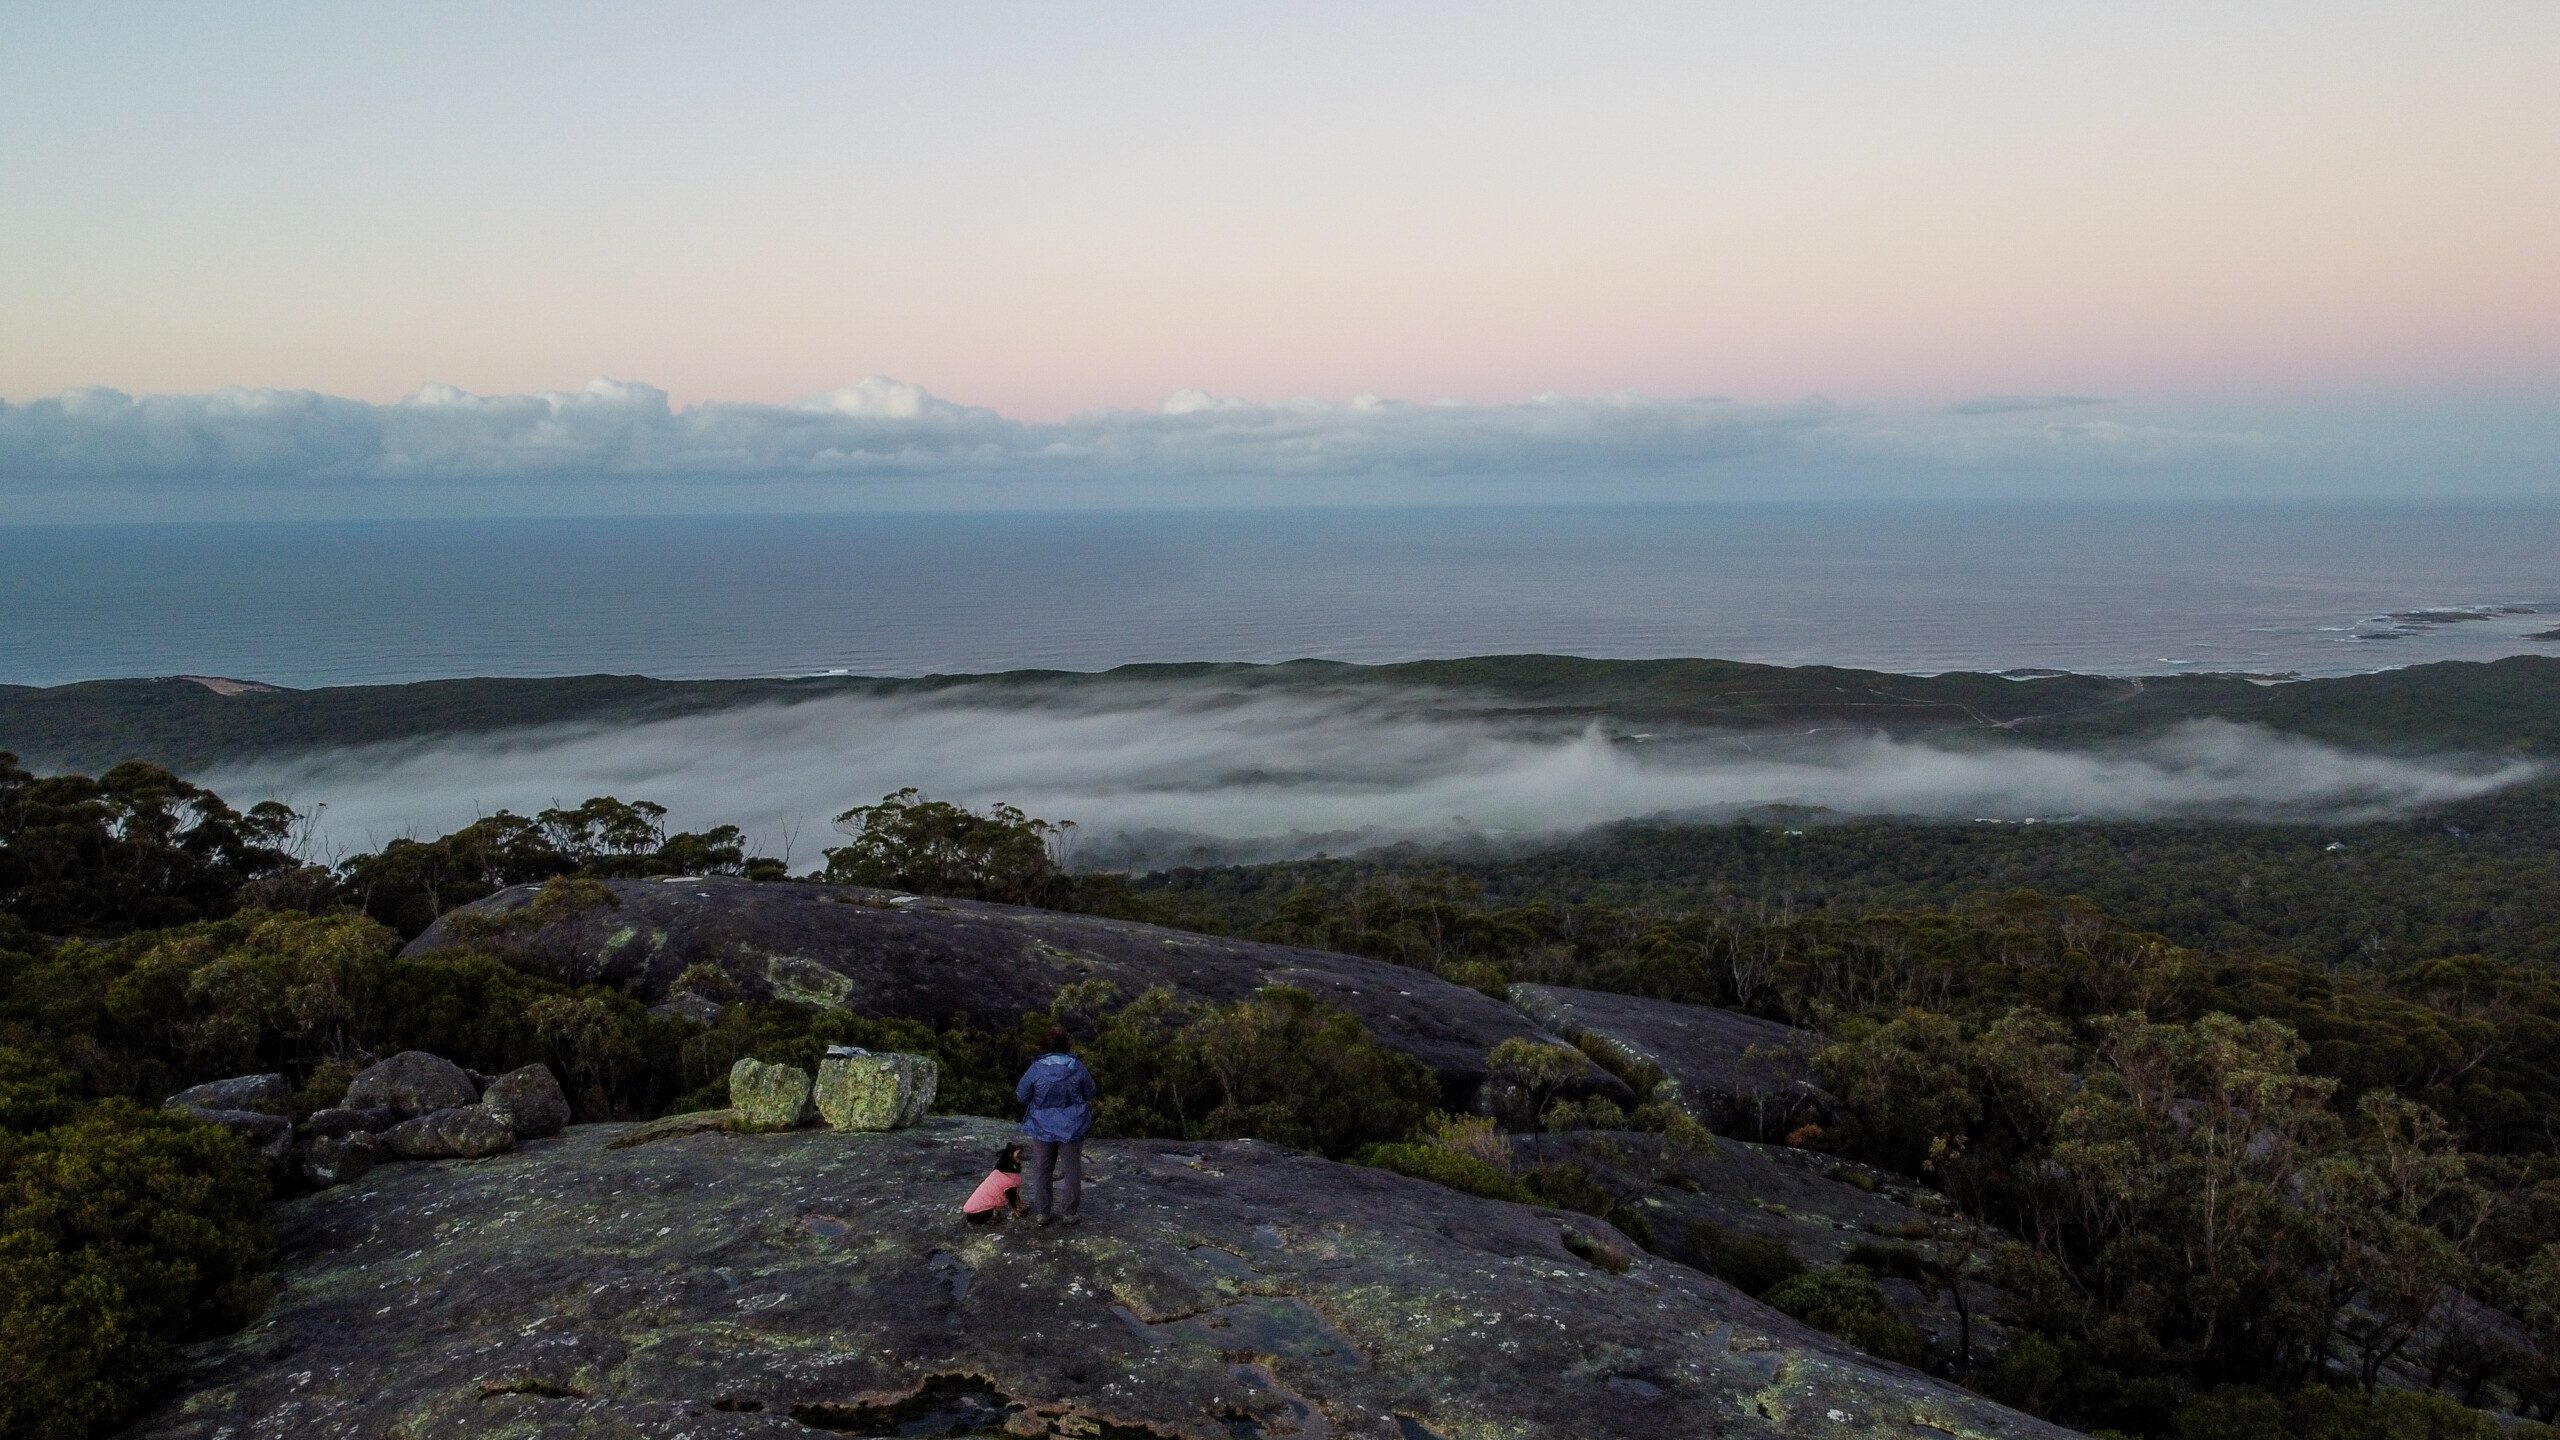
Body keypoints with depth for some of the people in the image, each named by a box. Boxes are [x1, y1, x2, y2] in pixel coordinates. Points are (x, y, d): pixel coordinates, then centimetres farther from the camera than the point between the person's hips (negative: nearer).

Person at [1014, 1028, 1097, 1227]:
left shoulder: (1037, 1069, -16)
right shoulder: (1077, 1067, -13)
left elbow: (1021, 1095, -5)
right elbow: (1090, 1093, 0)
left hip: (1043, 1128, 0)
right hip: (1072, 1128, 0)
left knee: (1041, 1170, 15)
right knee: (1072, 1169, 14)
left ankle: (1041, 1212, 21)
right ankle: (1069, 1212, 21)